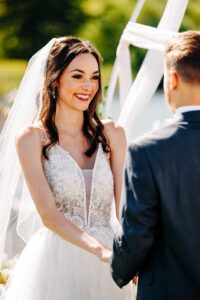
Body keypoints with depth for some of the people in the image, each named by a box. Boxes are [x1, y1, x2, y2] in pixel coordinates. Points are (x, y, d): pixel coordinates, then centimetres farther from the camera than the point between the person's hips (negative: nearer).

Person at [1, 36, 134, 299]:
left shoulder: (112, 135, 5)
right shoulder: (32, 138, -5)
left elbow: (124, 206, -1)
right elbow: (49, 214, -13)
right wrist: (100, 249, -28)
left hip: (103, 270, 3)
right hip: (55, 263, -3)